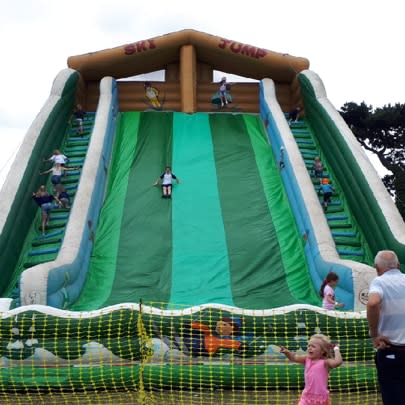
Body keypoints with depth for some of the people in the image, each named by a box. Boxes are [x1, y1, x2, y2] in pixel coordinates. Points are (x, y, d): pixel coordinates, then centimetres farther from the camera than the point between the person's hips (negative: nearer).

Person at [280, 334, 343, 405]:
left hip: (321, 396, -4)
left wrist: (336, 349, -19)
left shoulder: (325, 362, -14)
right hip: (307, 395, 4)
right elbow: (294, 358, -3)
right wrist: (287, 352, -21)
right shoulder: (307, 359, 2)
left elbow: (338, 362, -30)